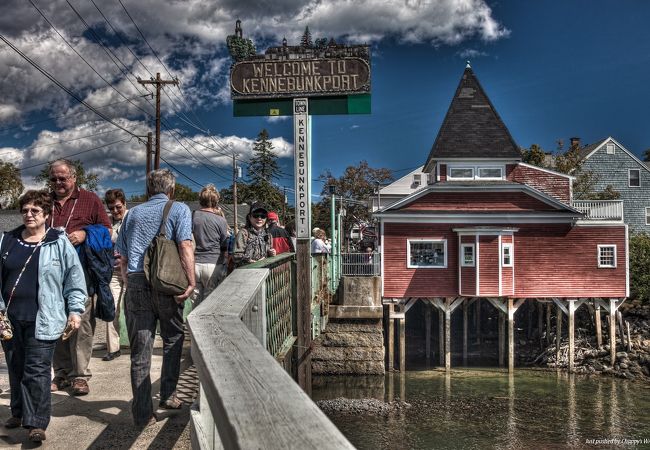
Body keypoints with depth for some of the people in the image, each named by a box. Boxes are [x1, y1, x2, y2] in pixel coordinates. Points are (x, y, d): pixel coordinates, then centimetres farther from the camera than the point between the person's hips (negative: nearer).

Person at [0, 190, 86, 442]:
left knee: (37, 371, -5)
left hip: (42, 320, -4)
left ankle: (37, 423, 1)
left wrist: (75, 310, -5)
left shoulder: (59, 244, -2)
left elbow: (75, 279, -1)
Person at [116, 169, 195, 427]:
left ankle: (142, 414, 5)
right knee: (173, 339, 18)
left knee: (140, 351, 4)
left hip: (136, 283, 3)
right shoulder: (179, 210, 4)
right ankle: (168, 396, 23)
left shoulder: (133, 213, 17)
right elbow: (185, 246, -10)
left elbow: (122, 257, 16)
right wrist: (191, 282, -11)